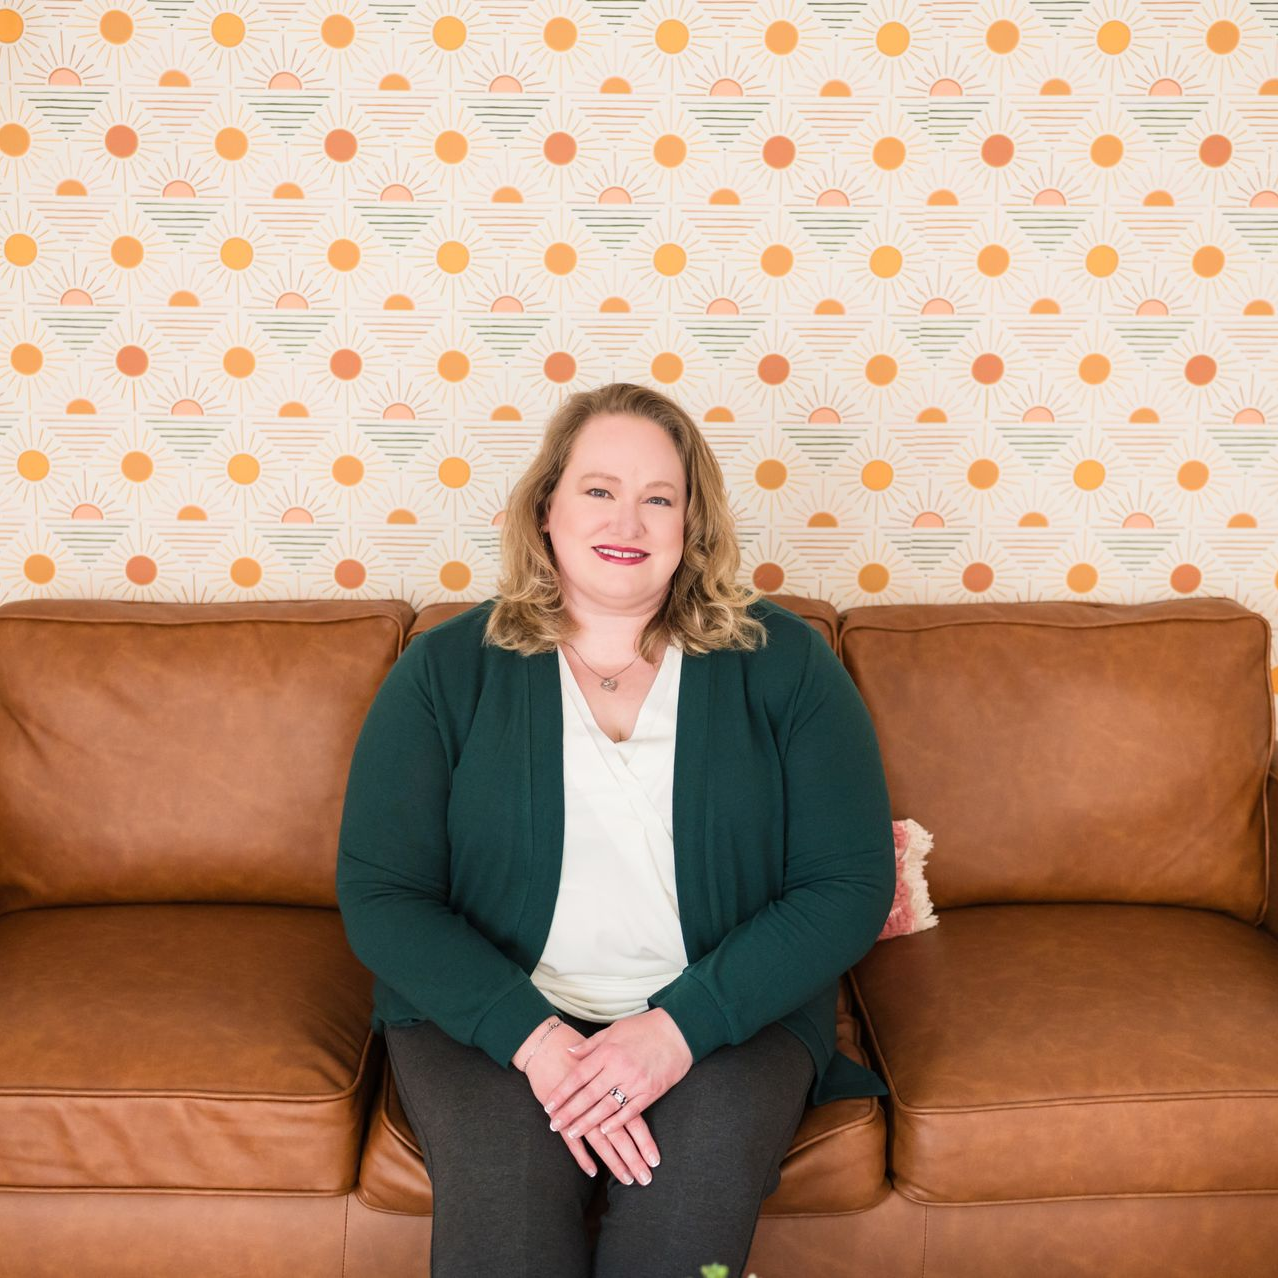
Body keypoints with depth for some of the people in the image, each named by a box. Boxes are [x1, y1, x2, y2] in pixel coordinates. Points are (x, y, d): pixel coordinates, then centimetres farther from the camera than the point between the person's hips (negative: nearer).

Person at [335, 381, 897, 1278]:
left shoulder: (782, 662, 2)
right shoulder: (446, 671, 2)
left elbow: (851, 886, -2)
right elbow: (380, 895, -2)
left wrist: (683, 1024, -15)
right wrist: (531, 1037, -17)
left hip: (723, 1012, 1)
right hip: (491, 1011, 0)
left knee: (704, 1171, -29)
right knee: (503, 1174, -29)